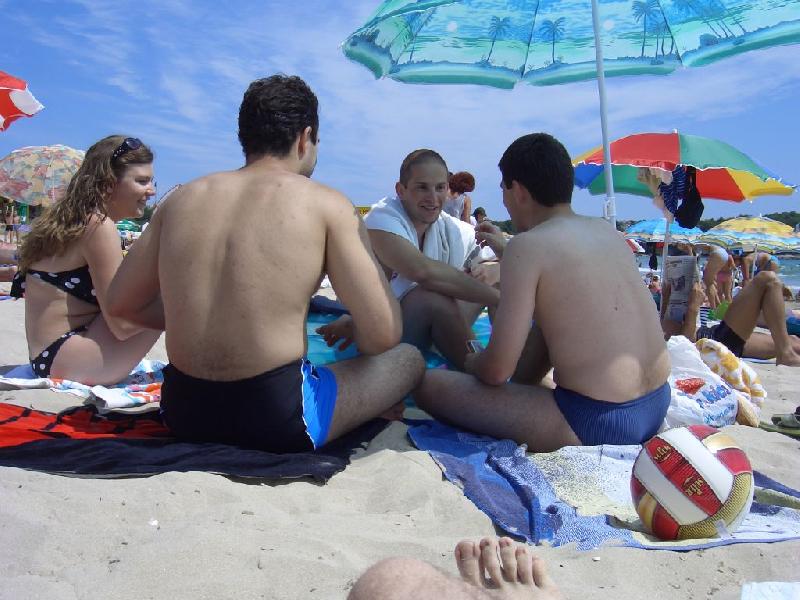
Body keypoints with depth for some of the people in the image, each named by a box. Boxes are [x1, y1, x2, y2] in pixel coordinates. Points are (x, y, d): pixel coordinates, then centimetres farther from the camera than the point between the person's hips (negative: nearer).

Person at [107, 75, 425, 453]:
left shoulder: (181, 198, 6)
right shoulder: (326, 205, -7)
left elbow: (121, 303, 14)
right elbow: (383, 335, -10)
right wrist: (346, 330, 13)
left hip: (183, 412, 6)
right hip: (278, 421, -5)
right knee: (408, 358, 16)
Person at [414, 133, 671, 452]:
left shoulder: (527, 245, -15)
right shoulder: (607, 231, 7)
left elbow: (497, 370, -15)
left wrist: (470, 363, 8)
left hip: (596, 424, -8)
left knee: (429, 385, -4)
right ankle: (523, 388, 31)